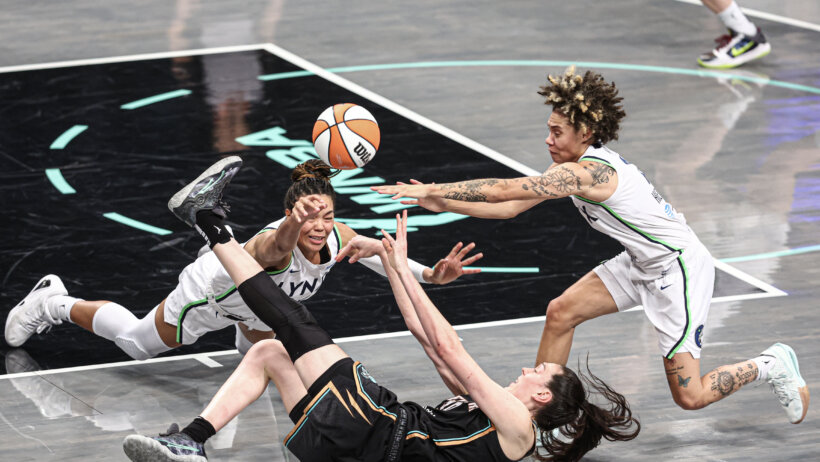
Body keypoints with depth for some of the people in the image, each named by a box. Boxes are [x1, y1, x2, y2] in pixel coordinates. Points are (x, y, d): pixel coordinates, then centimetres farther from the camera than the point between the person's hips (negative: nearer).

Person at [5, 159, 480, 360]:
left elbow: (384, 260, -21)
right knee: (137, 342, 19)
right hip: (211, 291, -5)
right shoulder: (276, 240, -47)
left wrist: (432, 275, -36)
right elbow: (273, 247, -70)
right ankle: (56, 303, 39)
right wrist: (292, 227, -92)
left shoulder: (337, 237, -30)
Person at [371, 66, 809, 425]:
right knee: (560, 312, 1)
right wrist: (442, 202, -4)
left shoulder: (588, 172, -29)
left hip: (680, 267, -9)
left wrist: (433, 189, -26)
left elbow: (503, 190, -31)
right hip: (642, 261, 9)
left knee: (688, 396, -5)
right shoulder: (573, 168, 0)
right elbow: (510, 207, 2)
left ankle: (771, 366, 18)